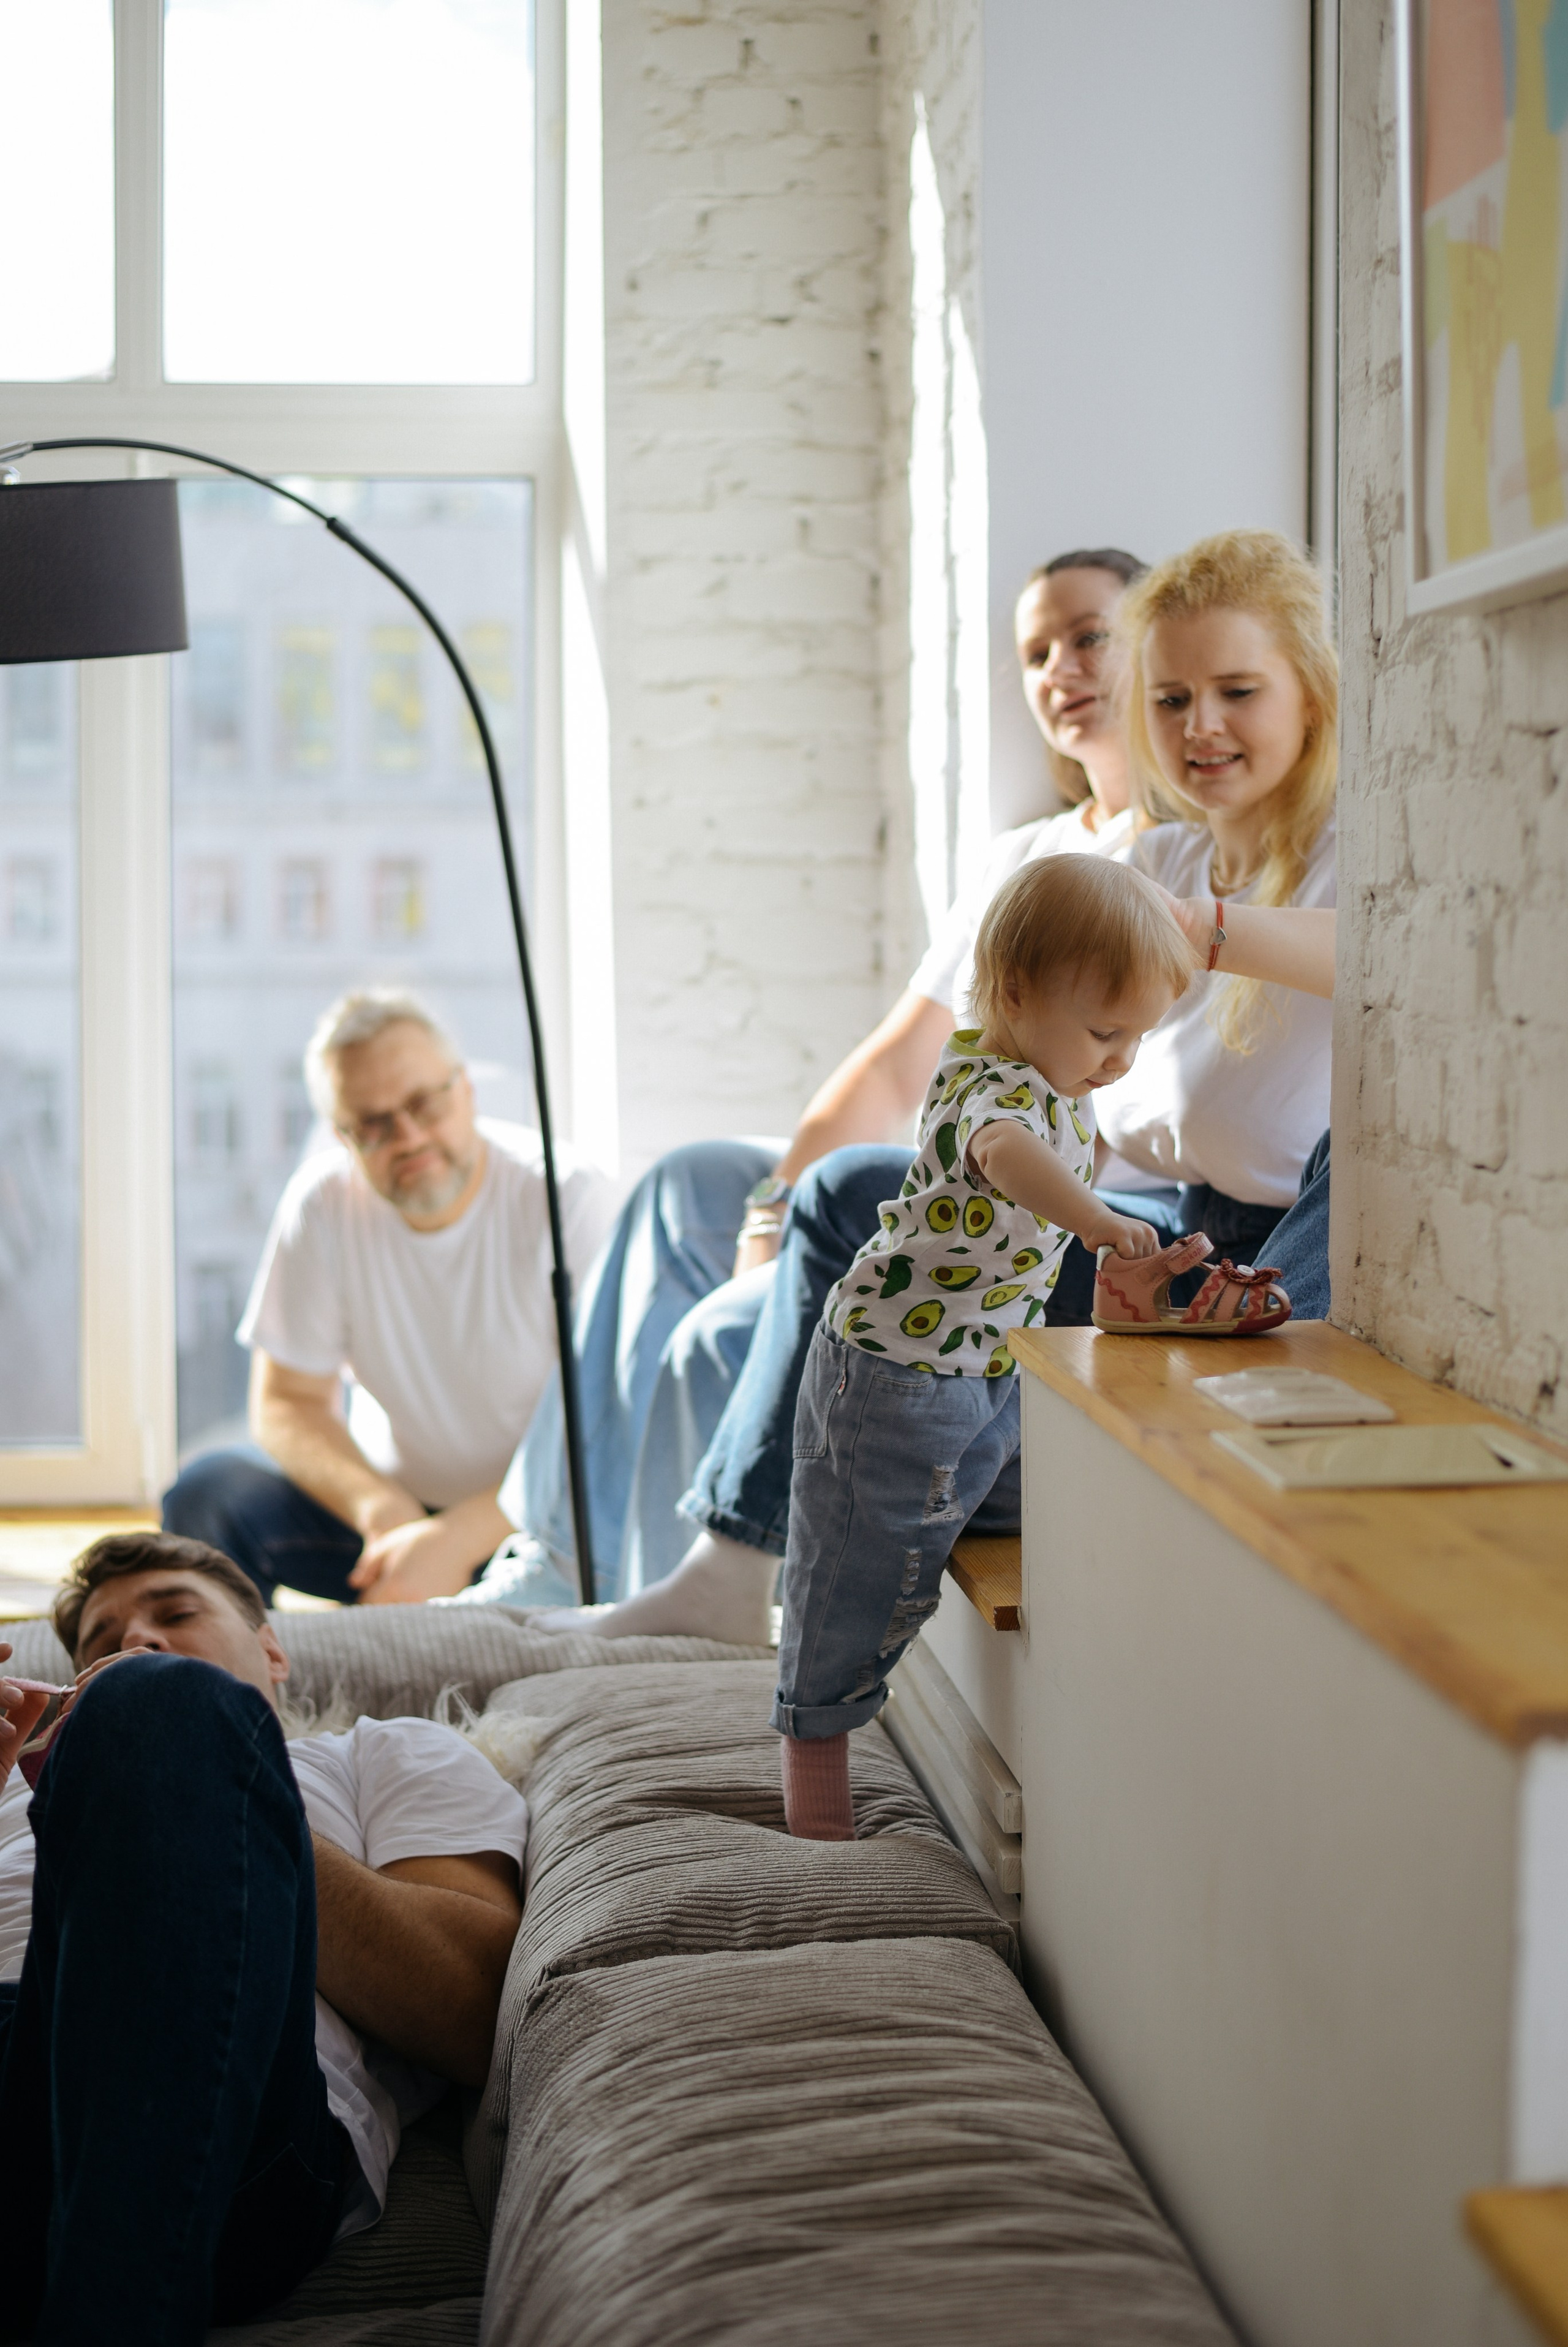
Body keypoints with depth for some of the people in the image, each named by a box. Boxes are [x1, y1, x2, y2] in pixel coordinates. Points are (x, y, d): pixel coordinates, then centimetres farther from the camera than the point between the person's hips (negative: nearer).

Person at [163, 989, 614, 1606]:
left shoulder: (566, 1200, -16)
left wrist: (456, 1541, -30)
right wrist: (382, 1510, -22)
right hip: (392, 1497, 4)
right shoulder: (323, 1202, -6)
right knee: (207, 1493, -19)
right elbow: (288, 1401, -2)